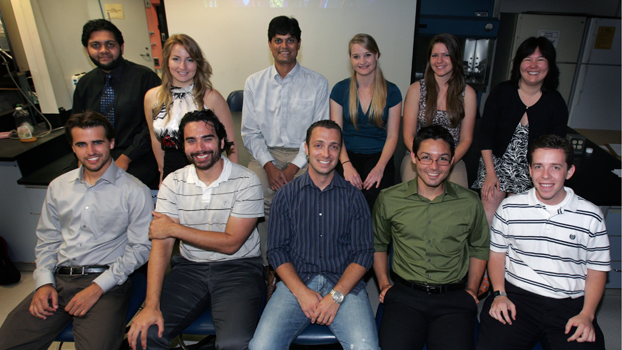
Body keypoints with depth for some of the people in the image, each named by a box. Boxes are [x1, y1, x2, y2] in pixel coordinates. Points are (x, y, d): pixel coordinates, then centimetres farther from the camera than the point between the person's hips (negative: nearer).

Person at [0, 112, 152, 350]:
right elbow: (47, 240, 19)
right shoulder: (58, 187, 15)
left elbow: (140, 247, -6)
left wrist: (98, 287, -12)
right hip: (58, 280, 5)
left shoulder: (134, 191, -3)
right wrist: (44, 283, 3)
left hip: (106, 282, -4)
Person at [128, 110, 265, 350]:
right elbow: (161, 244, -4)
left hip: (238, 269, -3)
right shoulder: (173, 183, 2)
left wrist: (175, 229, -10)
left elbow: (231, 243, -11)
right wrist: (152, 305, -13)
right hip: (189, 268, 3)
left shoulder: (247, 182, -9)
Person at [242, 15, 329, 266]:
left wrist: (294, 167, -12)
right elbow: (250, 132, 7)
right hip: (265, 154, 2)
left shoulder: (317, 83, 4)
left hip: (303, 154, -1)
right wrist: (269, 165, -10)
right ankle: (268, 264, -7)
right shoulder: (254, 83, 10)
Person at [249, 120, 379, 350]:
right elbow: (277, 250, 5)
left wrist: (336, 295, -11)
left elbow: (364, 253, 2)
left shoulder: (353, 197, 6)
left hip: (345, 284, 0)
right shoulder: (286, 195, 8)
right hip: (296, 283, 1)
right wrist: (302, 292, -9)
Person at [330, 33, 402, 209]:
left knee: (373, 191, -30)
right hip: (348, 154, 0)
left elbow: (392, 136, 2)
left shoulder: (391, 91, 5)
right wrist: (346, 165, -15)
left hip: (378, 155, 0)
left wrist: (380, 167, -15)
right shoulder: (340, 89, 6)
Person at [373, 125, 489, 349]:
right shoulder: (389, 200, 3)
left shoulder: (470, 203, 5)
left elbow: (479, 247, 20)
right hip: (404, 295, 0)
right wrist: (383, 283, 10)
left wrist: (472, 289, 13)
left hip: (454, 299, 1)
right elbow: (378, 244, 18)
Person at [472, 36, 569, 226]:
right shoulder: (501, 92, -1)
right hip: (496, 162, -1)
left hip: (530, 170, 1)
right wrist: (490, 173, -8)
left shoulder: (556, 103, 2)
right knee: (490, 205, -16)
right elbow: (486, 135, -2)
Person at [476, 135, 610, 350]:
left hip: (570, 304, 1)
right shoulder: (510, 208, 4)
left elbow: (597, 270, 10)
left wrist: (587, 314, -3)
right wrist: (500, 294, -3)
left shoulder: (591, 217, 5)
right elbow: (497, 254, 11)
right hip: (516, 296, 0)